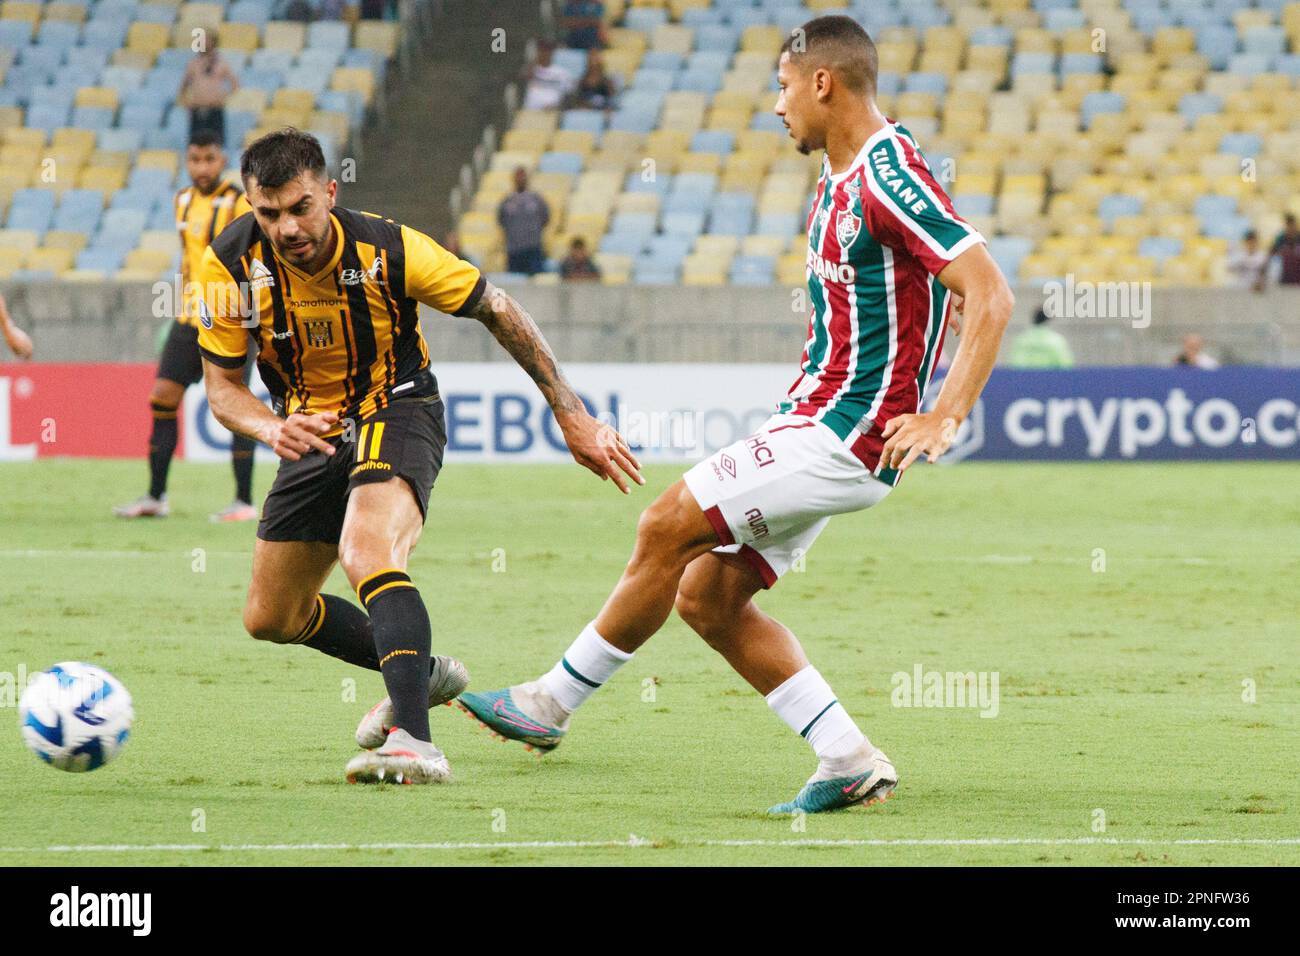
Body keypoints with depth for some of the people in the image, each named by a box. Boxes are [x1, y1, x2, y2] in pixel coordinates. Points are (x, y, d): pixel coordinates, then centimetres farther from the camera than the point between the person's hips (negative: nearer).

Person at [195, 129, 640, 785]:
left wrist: (570, 414, -9)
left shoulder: (388, 250, -24)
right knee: (269, 619, 11)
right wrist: (273, 429, -32)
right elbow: (221, 386, -8)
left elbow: (496, 310, -10)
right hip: (314, 429, 5)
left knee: (366, 554, -35)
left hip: (396, 410, -5)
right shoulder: (231, 265, -18)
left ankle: (414, 740, -45)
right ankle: (421, 671, 33)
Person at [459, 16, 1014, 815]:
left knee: (669, 527, -10)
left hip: (843, 437, -10)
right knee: (707, 596, 4)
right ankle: (851, 762, 3)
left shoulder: (890, 177, -18)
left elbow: (991, 294, -22)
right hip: (816, 422, 10)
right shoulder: (841, 179, 13)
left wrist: (946, 418, -26)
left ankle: (552, 704, 4)